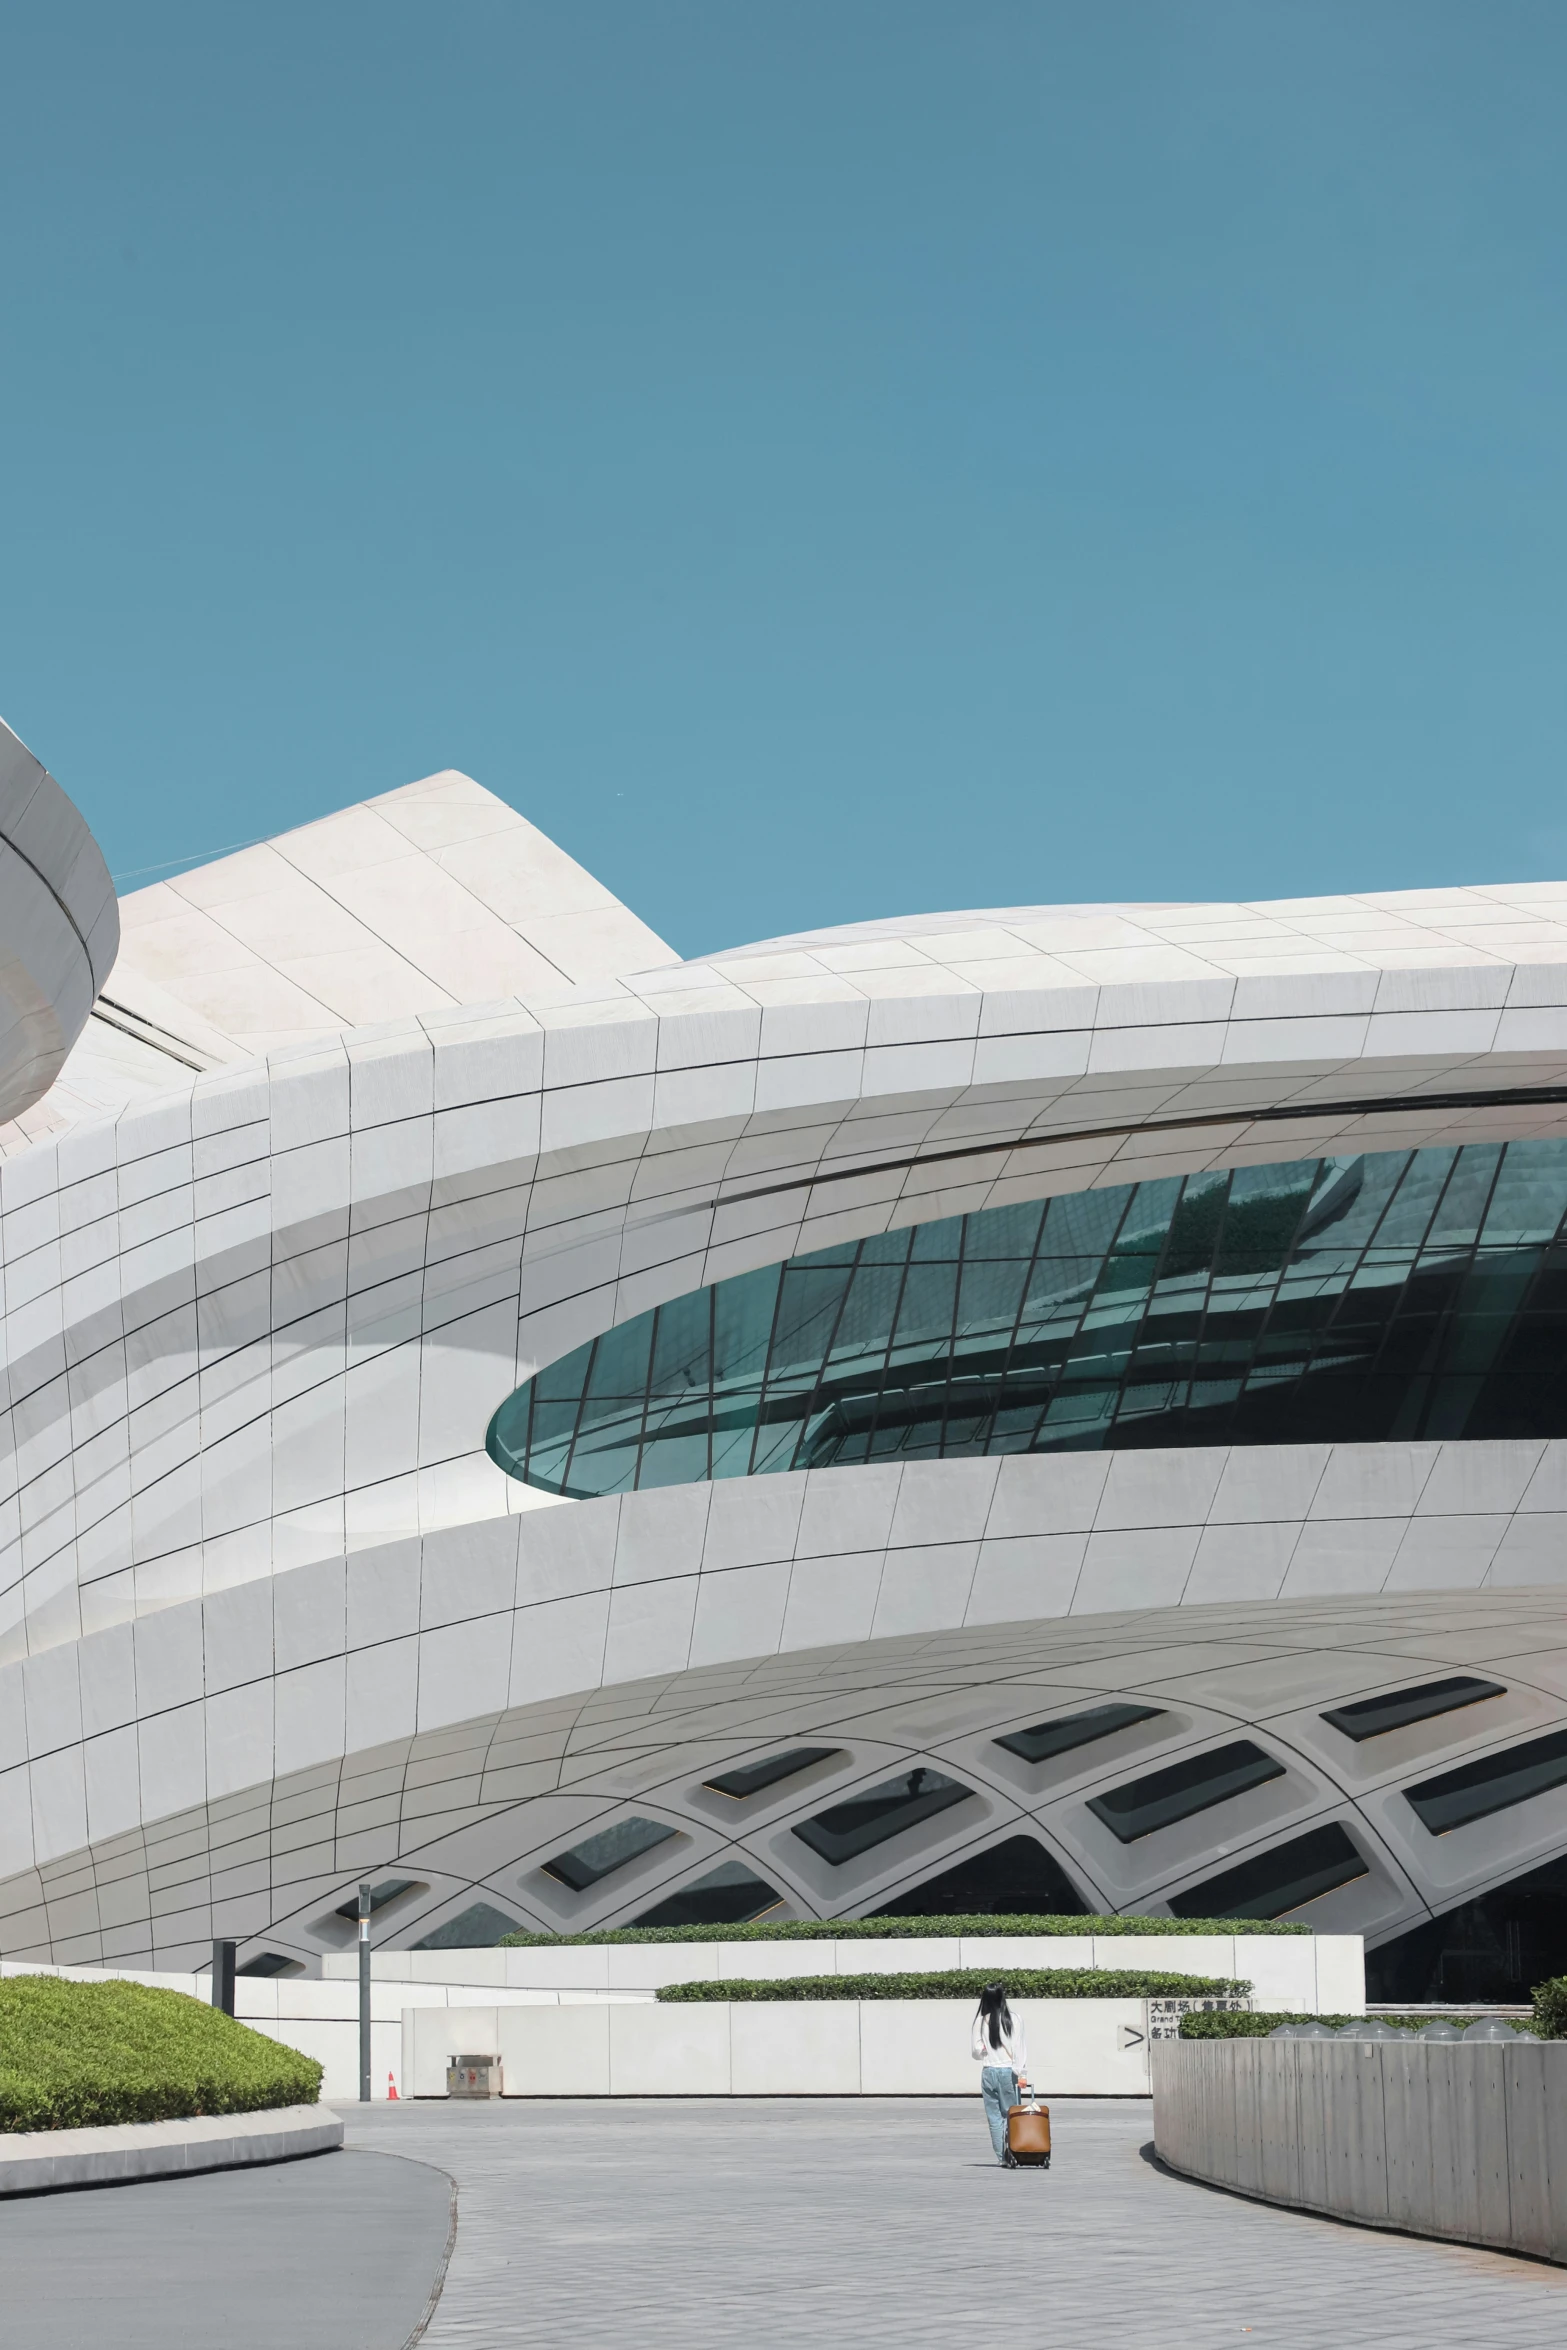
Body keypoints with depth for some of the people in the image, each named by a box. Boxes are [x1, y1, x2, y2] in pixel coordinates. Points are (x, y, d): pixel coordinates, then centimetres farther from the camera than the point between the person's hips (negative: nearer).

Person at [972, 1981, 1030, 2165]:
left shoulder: (980, 2021, -1)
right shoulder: (1014, 2020, -4)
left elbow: (977, 2050, 2)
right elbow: (1019, 2047, -7)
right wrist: (1022, 2074, -7)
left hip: (988, 2072, 1)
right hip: (1008, 2072, -1)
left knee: (994, 2117, 5)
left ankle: (1002, 2157, 3)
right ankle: (1010, 2153, -8)